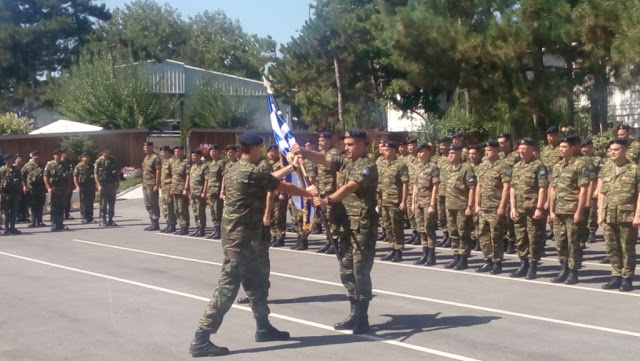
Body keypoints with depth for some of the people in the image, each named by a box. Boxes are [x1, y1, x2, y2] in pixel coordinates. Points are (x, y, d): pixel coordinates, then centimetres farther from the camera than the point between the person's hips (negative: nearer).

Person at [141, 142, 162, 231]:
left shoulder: (155, 157, -12)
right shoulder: (146, 157, 16)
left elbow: (158, 171, -16)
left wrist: (157, 185, -19)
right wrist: (143, 184, 17)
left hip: (152, 186, -9)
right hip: (145, 185, 9)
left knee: (153, 205, -5)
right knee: (148, 205, 12)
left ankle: (155, 224, 0)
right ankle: (153, 223, 18)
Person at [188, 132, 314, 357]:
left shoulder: (237, 170, 12)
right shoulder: (251, 173, -18)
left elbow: (270, 178, 24)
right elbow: (283, 187, -10)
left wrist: (292, 167, 31)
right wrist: (309, 194, 5)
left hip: (246, 237, 11)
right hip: (241, 239, -11)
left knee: (257, 284, 20)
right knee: (227, 288, -9)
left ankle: (263, 328, 33)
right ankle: (201, 340, -8)